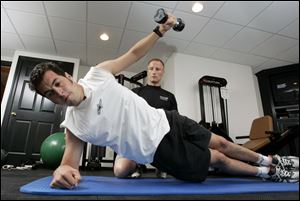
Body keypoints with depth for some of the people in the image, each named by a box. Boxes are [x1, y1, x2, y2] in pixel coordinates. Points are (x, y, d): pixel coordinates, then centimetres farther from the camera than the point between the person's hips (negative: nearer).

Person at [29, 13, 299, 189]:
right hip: (160, 150, -2)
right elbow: (70, 160, -8)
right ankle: (268, 173, 37)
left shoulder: (98, 74, -6)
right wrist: (62, 171, -32)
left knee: (221, 144, 15)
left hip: (167, 122, 2)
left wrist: (160, 30, -3)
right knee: (219, 160, 8)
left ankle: (270, 161, 43)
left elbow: (134, 53, 3)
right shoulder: (73, 126, -8)